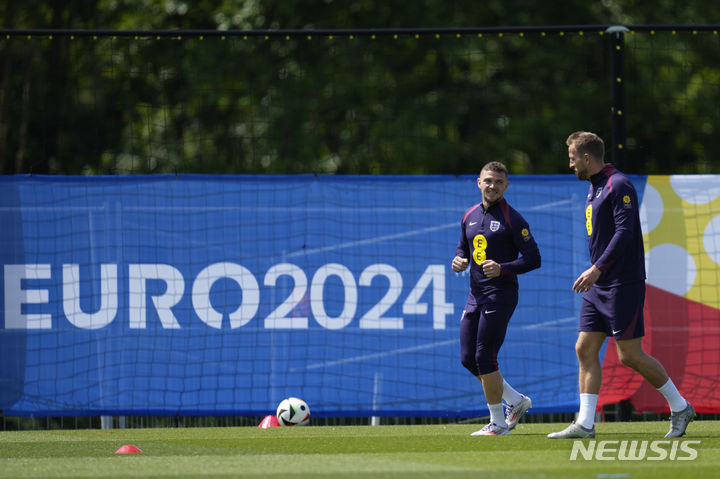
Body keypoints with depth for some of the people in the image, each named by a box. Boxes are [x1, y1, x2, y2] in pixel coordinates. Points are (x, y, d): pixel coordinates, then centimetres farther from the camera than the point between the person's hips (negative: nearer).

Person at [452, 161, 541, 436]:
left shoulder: (513, 220, -8)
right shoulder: (470, 216, 12)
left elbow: (533, 259, -9)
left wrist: (502, 268, -22)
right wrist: (459, 260, 2)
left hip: (500, 295, -8)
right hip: (475, 295, 8)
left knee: (484, 357, -10)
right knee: (468, 358, 5)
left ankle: (498, 423, 0)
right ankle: (516, 401, 21)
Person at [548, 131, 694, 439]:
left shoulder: (618, 185, -13)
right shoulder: (594, 188, 17)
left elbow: (625, 232, -21)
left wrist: (597, 269, -25)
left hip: (623, 284, -10)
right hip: (599, 286, 10)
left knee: (630, 355, -7)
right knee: (585, 349, 1)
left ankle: (680, 407, 7)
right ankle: (585, 423, 0)